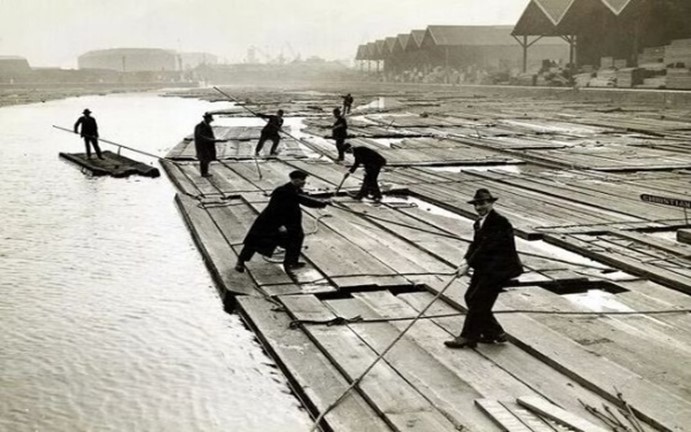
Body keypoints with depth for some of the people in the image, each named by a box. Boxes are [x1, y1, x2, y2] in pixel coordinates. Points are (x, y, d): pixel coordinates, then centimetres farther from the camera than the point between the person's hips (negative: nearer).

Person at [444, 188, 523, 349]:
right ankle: (493, 332, 22)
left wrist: (469, 264, -21)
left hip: (499, 268, -10)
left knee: (478, 300, -7)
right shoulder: (480, 222, 10)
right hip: (485, 267, 10)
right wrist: (466, 259, -11)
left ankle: (468, 337, 4)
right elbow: (475, 244, 7)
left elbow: (486, 247, -23)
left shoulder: (499, 222, -20)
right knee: (471, 298, 10)